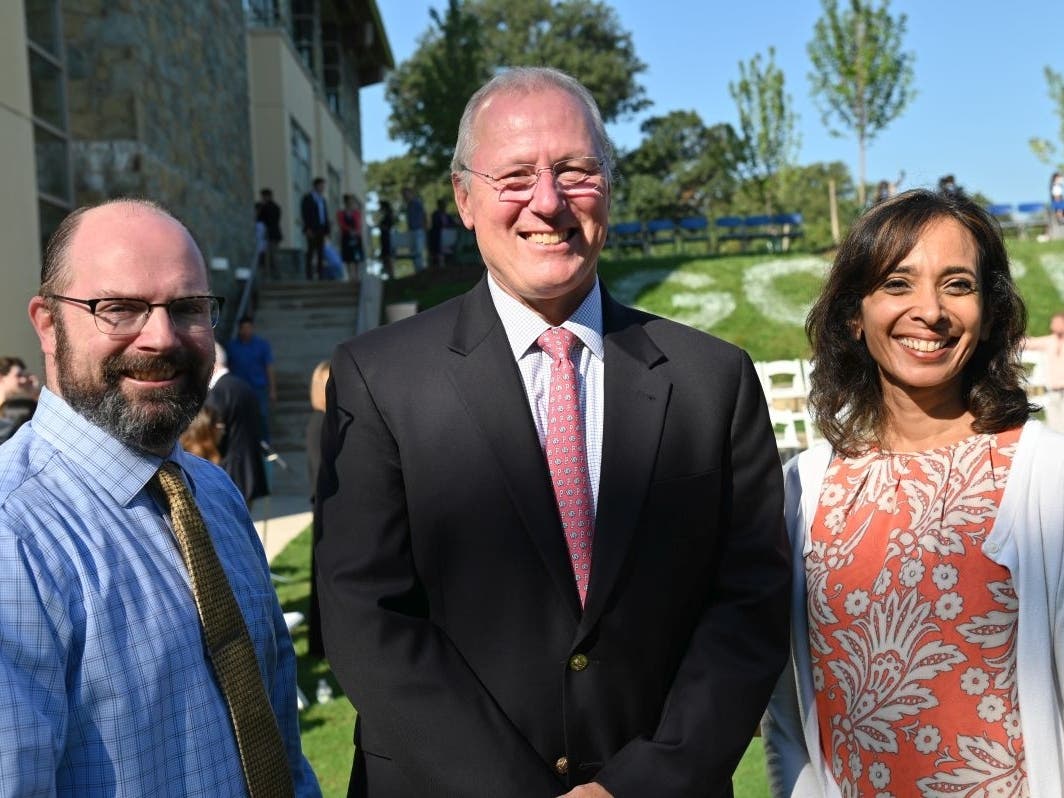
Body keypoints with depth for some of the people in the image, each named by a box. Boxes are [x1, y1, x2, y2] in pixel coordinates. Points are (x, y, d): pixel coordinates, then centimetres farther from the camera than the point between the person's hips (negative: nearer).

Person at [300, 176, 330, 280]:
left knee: (321, 253, 2)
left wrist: (327, 230, 8)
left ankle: (320, 274, 2)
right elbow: (304, 214, -6)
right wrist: (308, 229, -14)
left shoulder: (322, 199, 19)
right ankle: (309, 274, -7)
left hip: (321, 230, 6)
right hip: (312, 230, -6)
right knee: (311, 252, -7)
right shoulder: (307, 197, 1)